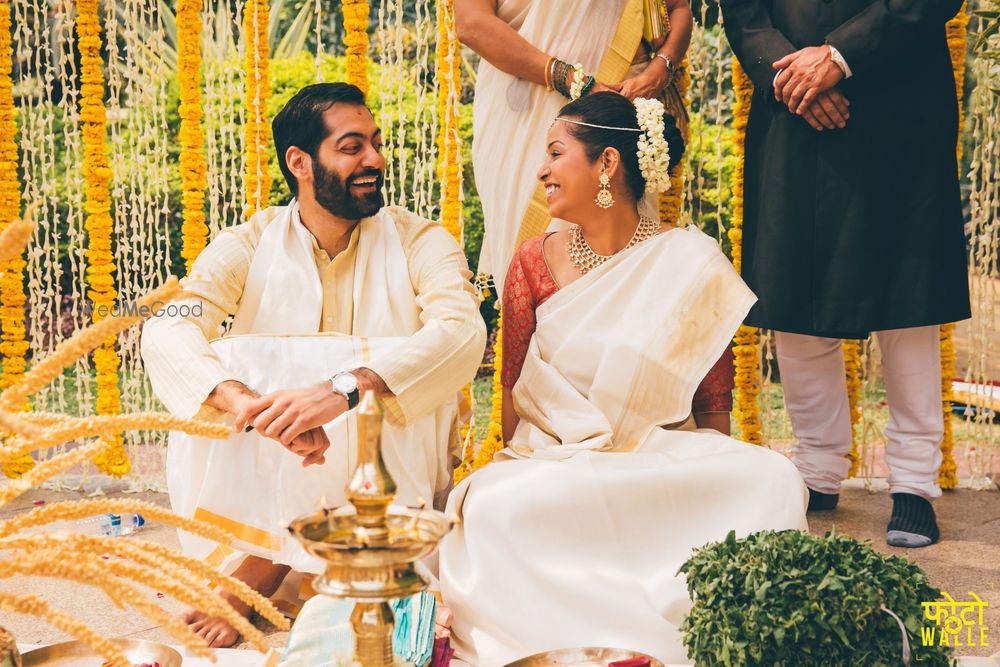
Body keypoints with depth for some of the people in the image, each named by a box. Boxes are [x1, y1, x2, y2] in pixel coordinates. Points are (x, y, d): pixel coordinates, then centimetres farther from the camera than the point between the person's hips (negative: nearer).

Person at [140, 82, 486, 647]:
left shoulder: (417, 242, -2)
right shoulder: (249, 246, 1)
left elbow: (462, 331, -22)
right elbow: (166, 332, -16)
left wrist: (342, 389, -39)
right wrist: (248, 403, -38)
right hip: (263, 480, 1)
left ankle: (259, 569, -16)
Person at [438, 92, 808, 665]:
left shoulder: (691, 259, -1)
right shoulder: (538, 261, 4)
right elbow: (512, 388, 7)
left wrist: (710, 466, -6)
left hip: (666, 454, 0)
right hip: (554, 456, 1)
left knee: (771, 479, -31)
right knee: (496, 505, -35)